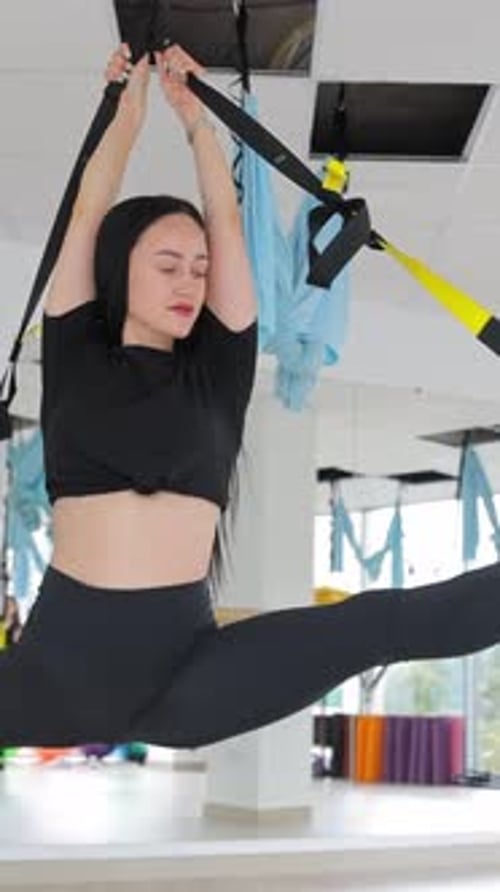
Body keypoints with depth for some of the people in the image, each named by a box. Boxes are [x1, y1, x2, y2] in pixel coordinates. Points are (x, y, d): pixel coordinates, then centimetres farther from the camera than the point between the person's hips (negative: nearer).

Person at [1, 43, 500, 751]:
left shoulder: (214, 371, 9)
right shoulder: (76, 360, 6)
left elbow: (227, 220, 10)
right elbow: (90, 212, 8)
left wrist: (192, 112, 18)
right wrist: (131, 106, 18)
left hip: (187, 660, 0)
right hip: (61, 654, 1)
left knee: (375, 625, -15)